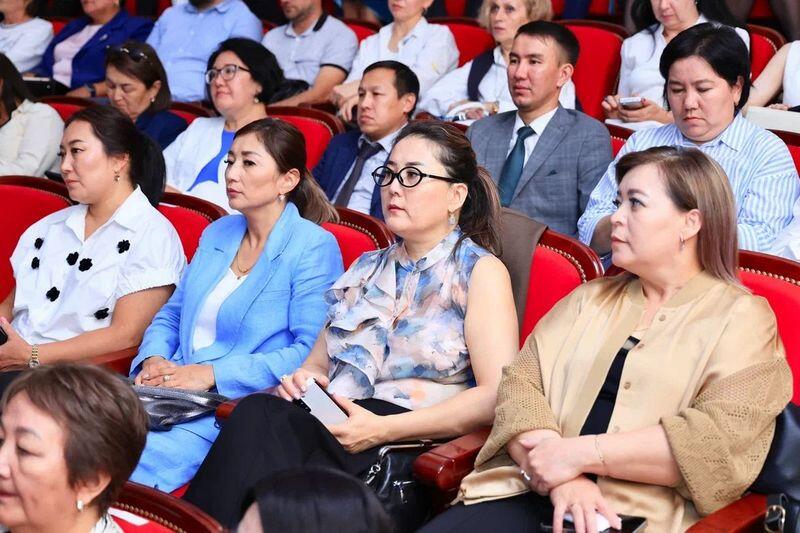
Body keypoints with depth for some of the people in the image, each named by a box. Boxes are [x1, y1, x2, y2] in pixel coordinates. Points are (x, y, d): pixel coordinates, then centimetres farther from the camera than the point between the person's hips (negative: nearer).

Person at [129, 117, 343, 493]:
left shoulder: (314, 247, -3)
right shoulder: (218, 233, 20)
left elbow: (311, 351, -12)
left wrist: (213, 374, -16)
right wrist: (153, 359, 1)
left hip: (237, 405, -6)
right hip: (168, 390, 6)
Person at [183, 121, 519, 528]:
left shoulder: (482, 272, 5)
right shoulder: (368, 268, 25)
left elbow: (497, 395, -8)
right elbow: (318, 361, 27)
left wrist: (384, 429, -16)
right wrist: (303, 378, 0)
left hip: (413, 443, -5)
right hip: (335, 425, 5)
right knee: (257, 413, -31)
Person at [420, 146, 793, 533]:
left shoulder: (741, 317, 4)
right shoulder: (590, 298, 19)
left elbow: (724, 440, -11)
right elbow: (519, 382, 6)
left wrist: (580, 454, -12)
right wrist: (562, 478, -13)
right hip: (531, 496, 4)